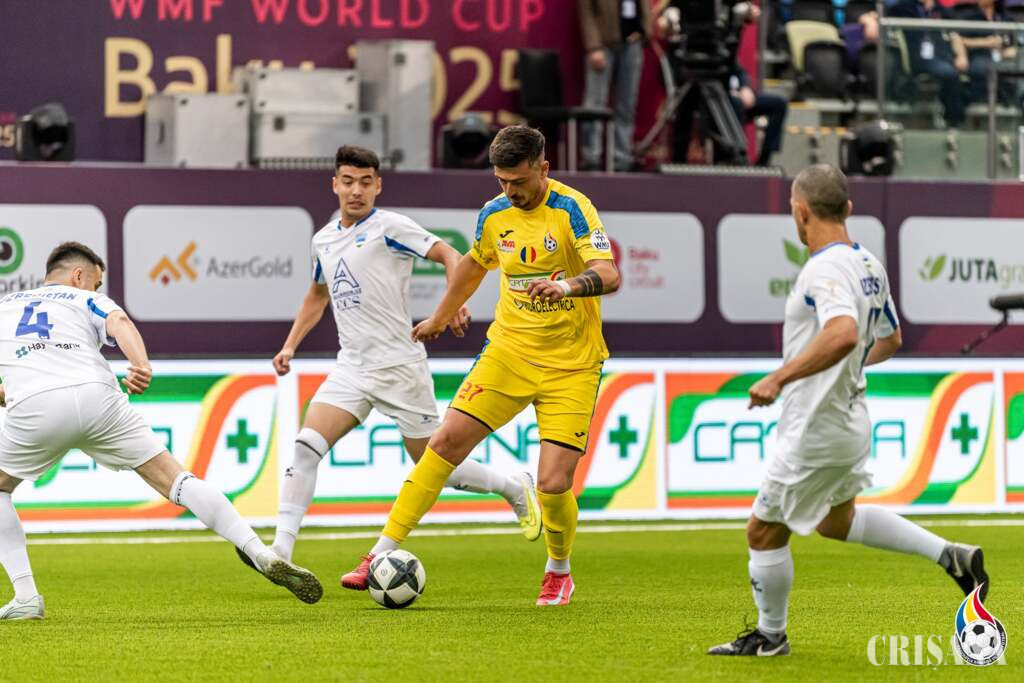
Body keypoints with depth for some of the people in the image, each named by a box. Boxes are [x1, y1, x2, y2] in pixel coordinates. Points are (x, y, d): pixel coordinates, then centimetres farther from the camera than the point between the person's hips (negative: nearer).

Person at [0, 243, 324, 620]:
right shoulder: (86, 301, 26)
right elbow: (119, 323, 1)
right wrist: (142, 365, -17)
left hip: (33, 407, 0)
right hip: (96, 397, 0)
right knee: (176, 480, 6)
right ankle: (263, 556, -5)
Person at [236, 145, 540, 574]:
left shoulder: (389, 227, -9)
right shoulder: (323, 240, 12)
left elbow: (449, 256, -12)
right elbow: (317, 296, 29)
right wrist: (290, 345, 21)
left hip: (399, 365, -5)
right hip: (352, 367, 5)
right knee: (306, 446, -14)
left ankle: (516, 489, 28)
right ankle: (281, 550, -18)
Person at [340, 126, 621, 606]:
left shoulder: (571, 209, -15)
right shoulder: (495, 215, 2)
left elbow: (609, 275, -27)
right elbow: (474, 265, 24)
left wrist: (568, 285, -48)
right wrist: (441, 318, 36)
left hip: (571, 366, -4)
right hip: (509, 350, 4)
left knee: (553, 484, -11)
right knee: (447, 441, -9)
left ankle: (558, 572, 19)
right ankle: (383, 554, -4)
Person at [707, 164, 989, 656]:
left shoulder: (826, 269, -23)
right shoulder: (869, 265, 6)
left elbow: (843, 334, -40)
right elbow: (890, 339, 18)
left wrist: (780, 377, -36)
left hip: (817, 431, -9)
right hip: (851, 420, 9)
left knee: (764, 531, 6)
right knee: (835, 520, 28)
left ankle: (769, 635, 20)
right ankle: (950, 556, 20)